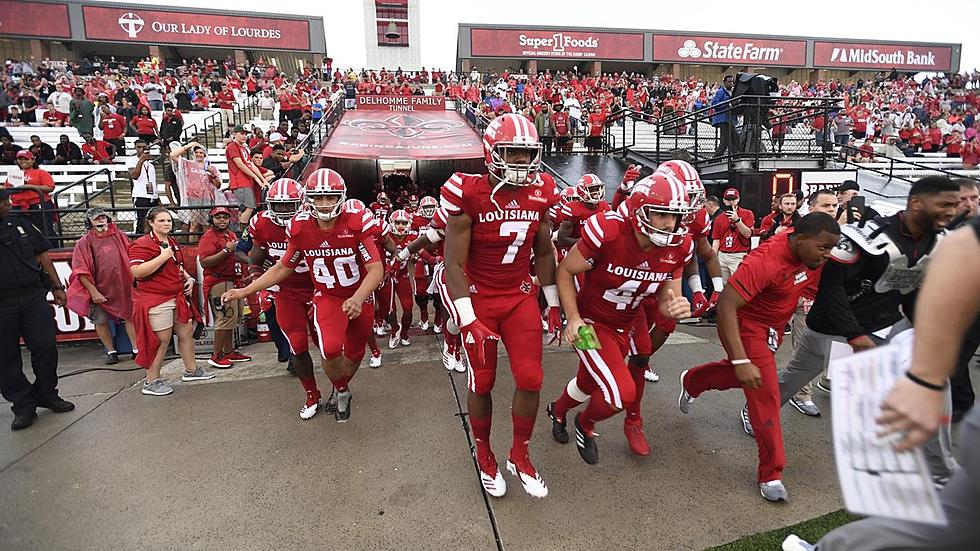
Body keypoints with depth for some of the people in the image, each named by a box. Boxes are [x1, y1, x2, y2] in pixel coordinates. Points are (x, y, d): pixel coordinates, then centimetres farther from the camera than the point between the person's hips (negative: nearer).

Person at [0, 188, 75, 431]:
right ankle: (23, 406, 16)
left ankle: (47, 395, 19)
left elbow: (43, 255, 14)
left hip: (34, 297, 2)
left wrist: (57, 287, 11)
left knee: (46, 347, 1)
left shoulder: (21, 225, 10)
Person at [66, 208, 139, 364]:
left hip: (123, 286, 2)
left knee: (130, 315, 4)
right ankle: (111, 351, 18)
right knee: (100, 320, 3)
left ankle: (136, 349, 12)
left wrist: (134, 280, 8)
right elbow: (80, 271, -8)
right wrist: (93, 291, -14)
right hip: (99, 289, -1)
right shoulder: (84, 243, -4)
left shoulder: (119, 236, 3)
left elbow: (131, 258, 11)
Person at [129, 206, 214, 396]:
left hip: (178, 297, 9)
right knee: (162, 340, -4)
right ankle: (151, 382, 9)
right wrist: (163, 256, -24)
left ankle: (191, 370, 29)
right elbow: (137, 272, -25)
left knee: (187, 332, 14)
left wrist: (189, 279, 10)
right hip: (156, 300, -9)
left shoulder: (172, 242, 15)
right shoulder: (142, 244, -12)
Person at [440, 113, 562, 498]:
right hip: (478, 298, -3)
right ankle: (484, 456, 31)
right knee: (482, 383, 6)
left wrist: (554, 305, 11)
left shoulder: (539, 195, -2)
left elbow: (544, 254, 10)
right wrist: (469, 322, -20)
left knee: (530, 379, -2)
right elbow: (454, 264, -16)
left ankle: (520, 456, 22)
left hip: (520, 296, 4)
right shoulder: (470, 196, -17)